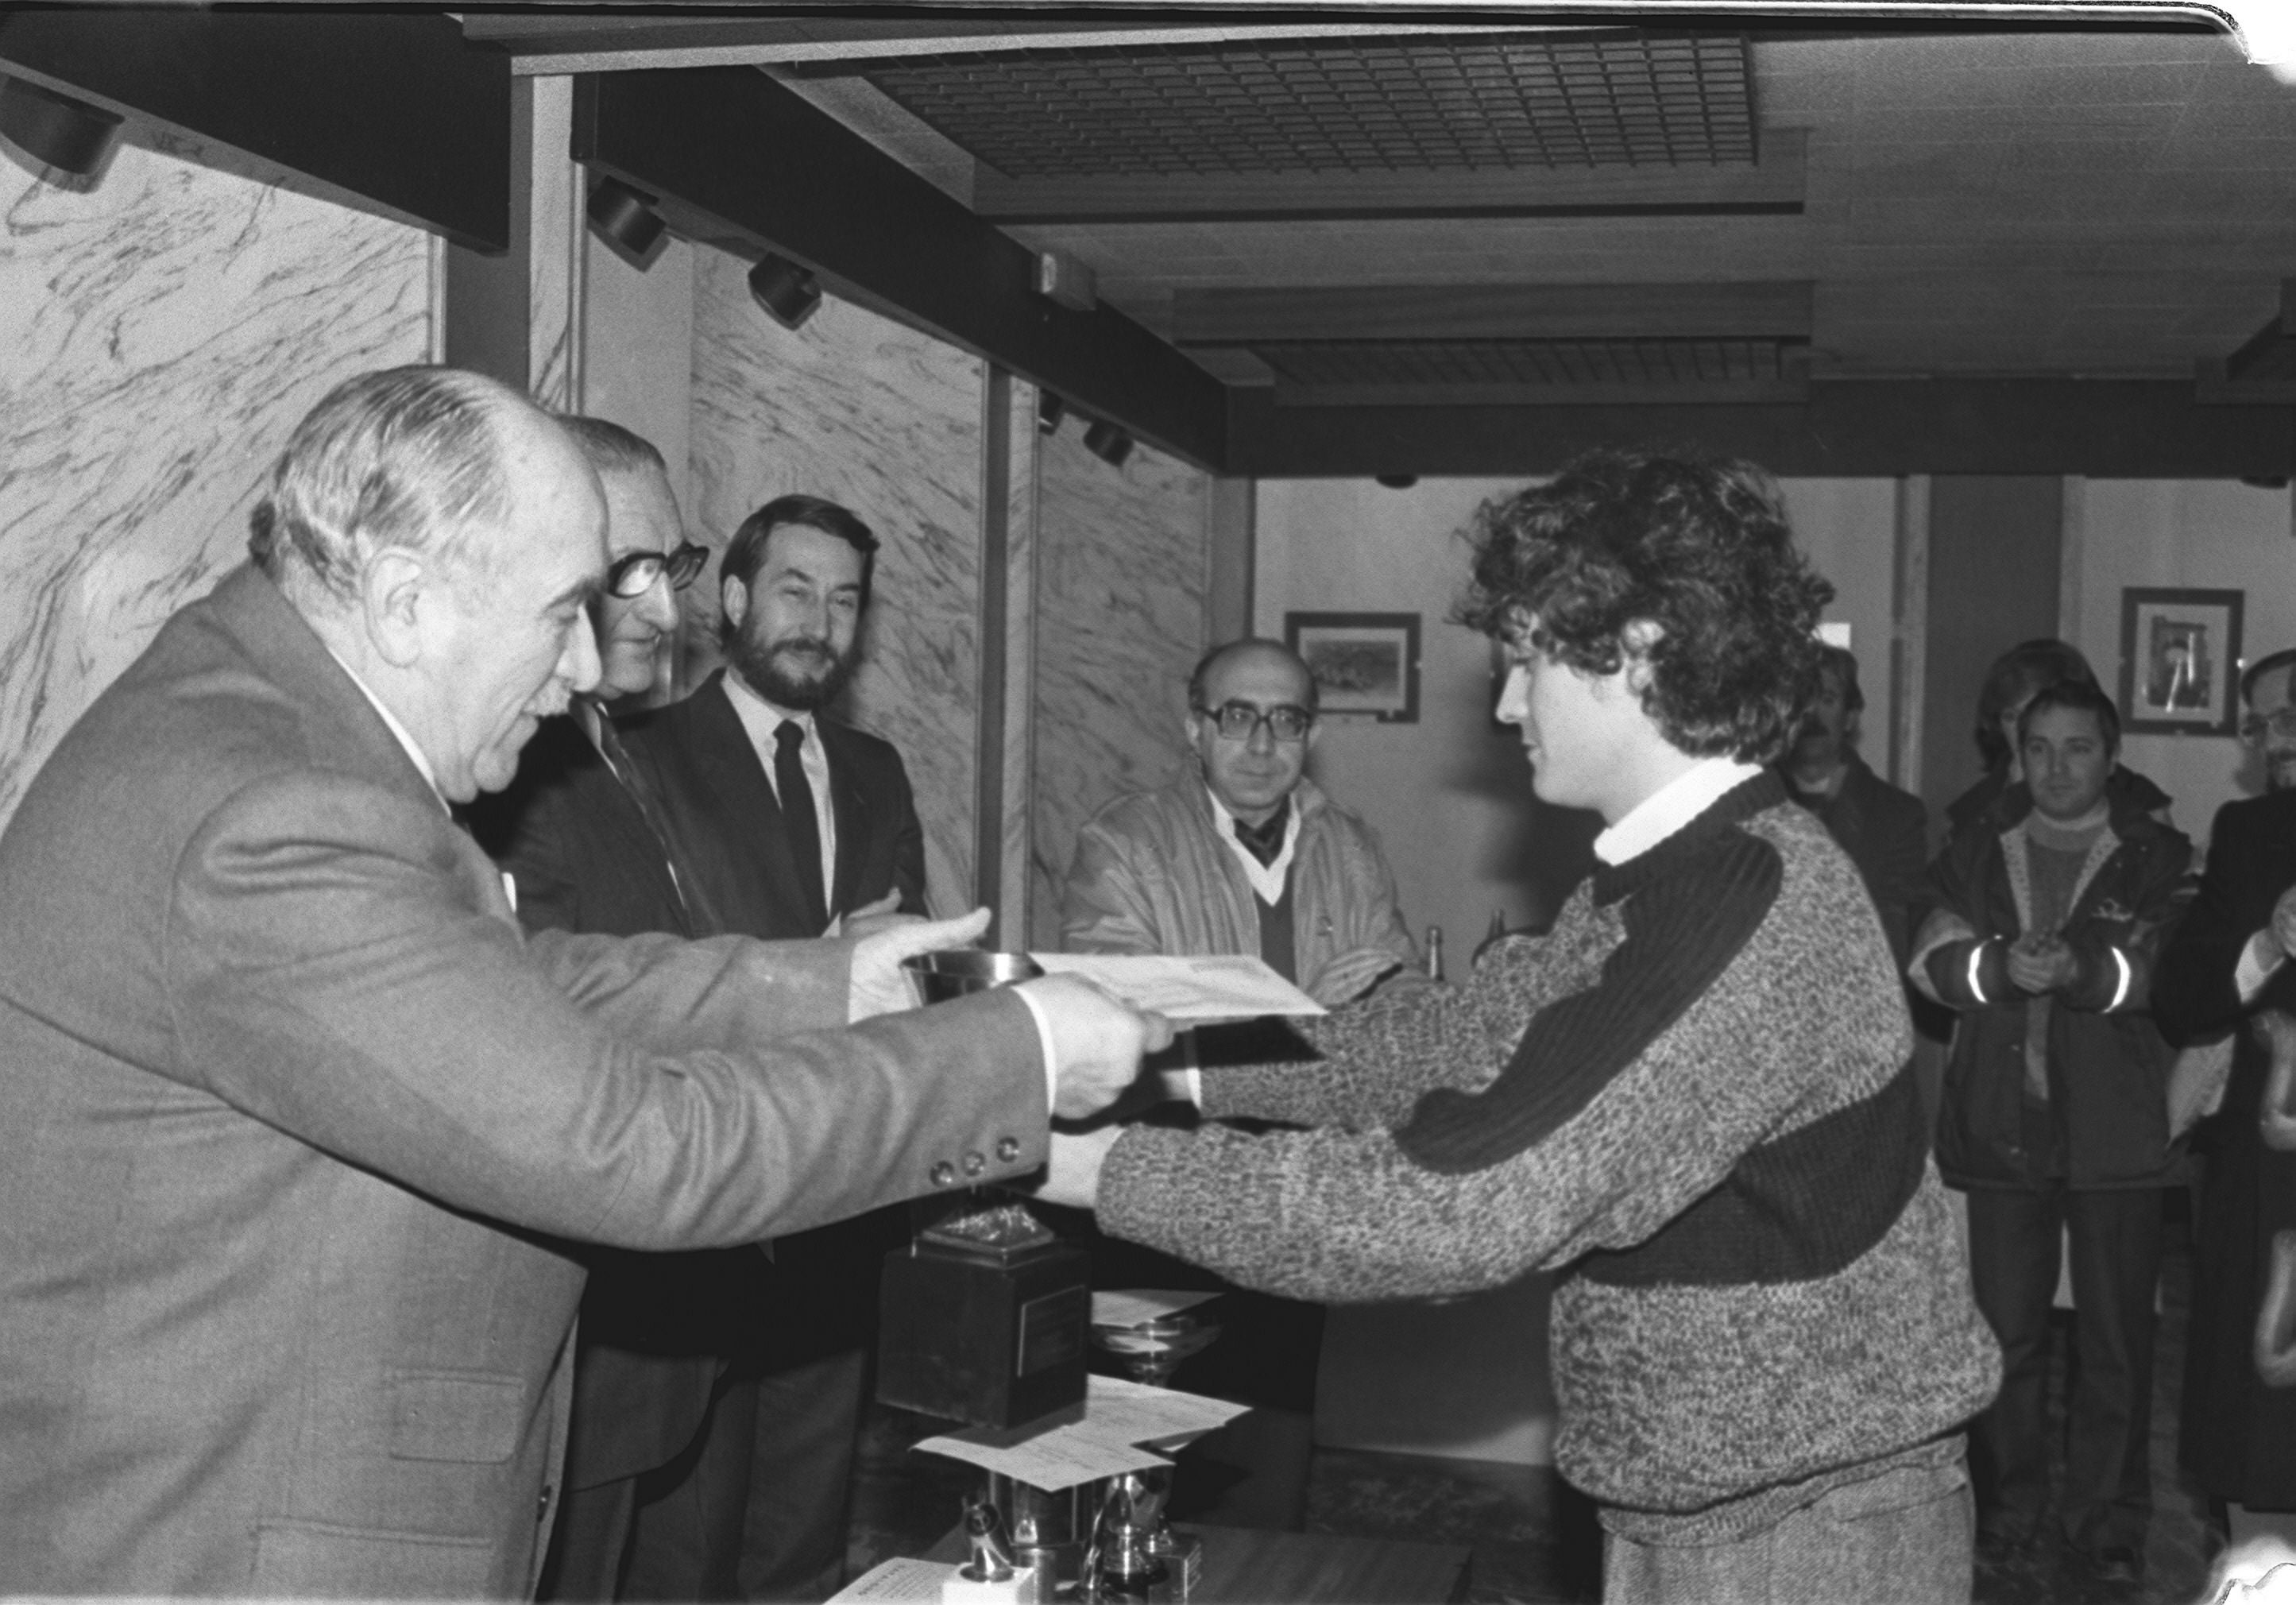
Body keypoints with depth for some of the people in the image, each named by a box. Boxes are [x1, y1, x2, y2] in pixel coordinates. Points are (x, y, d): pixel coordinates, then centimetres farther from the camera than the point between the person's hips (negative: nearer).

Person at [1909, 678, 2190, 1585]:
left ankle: (2107, 1516, 18)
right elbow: (1930, 960, -2)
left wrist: (2080, 969, -29)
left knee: (2116, 1337, 5)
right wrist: (2000, 966, -22)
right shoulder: (1976, 856, 10)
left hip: (2116, 1132, -2)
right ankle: (2007, 1500, 24)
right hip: (2001, 1128, 2)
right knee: (2006, 1330, 10)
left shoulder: (2158, 858, 3)